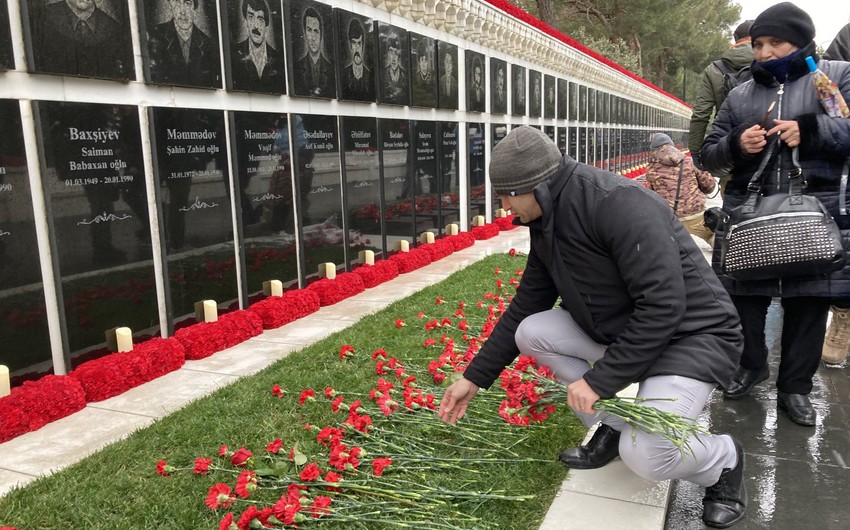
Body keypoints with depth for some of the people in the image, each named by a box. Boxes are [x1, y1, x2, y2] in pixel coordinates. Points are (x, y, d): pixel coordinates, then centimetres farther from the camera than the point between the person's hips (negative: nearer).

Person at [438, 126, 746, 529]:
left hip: (692, 334, -8)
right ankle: (612, 427, 8)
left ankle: (724, 460, 8)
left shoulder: (618, 204, -27)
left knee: (644, 455, -27)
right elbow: (526, 306, 8)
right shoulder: (546, 225, 1)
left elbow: (663, 307, -31)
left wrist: (598, 379, -25)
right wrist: (475, 377, 8)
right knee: (530, 333, -6)